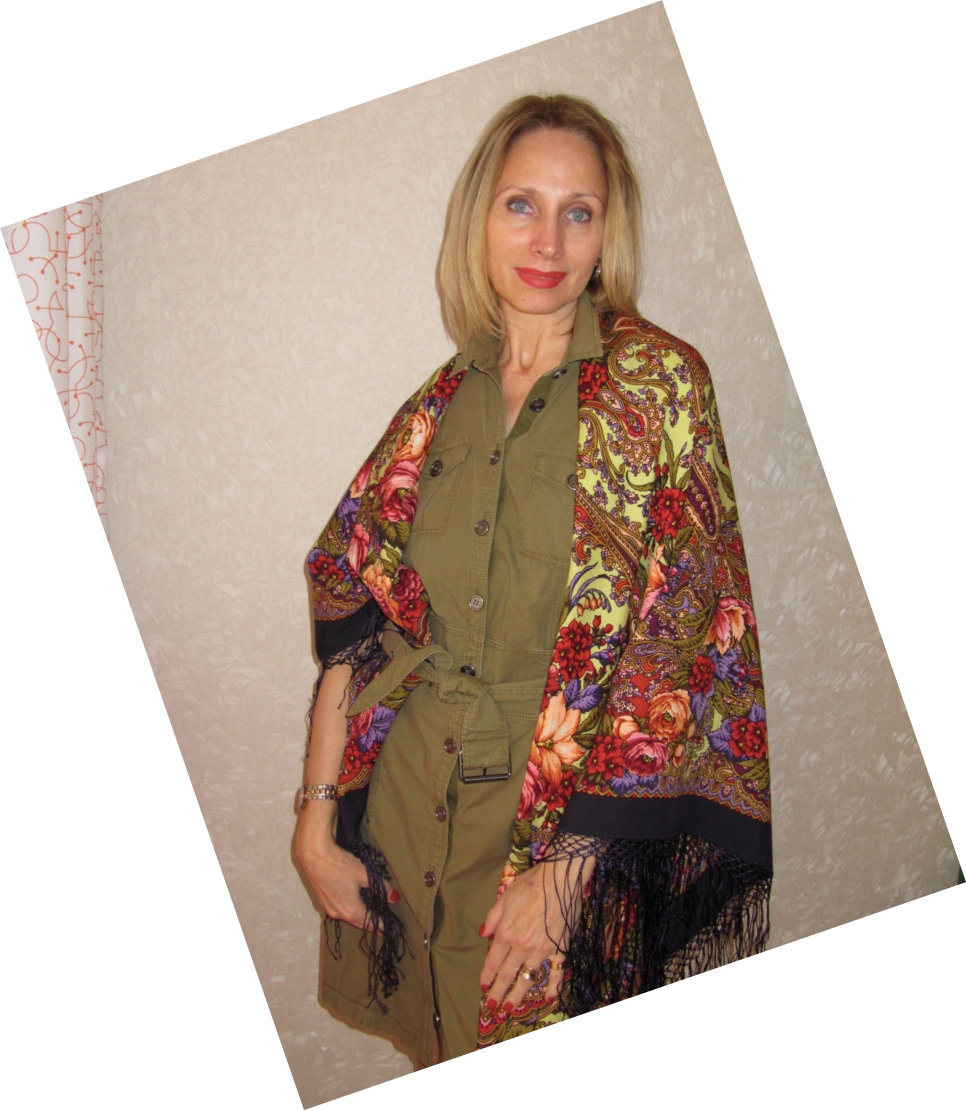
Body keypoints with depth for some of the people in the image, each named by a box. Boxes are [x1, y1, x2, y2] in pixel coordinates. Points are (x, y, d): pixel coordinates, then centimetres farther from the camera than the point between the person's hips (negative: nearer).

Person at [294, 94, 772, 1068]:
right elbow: (350, 616, 5)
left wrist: (567, 868, -18)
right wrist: (317, 821, 0)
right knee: (445, 1069, 20)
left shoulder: (656, 380, -10)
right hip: (410, 802, 4)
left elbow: (673, 645, -15)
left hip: (579, 811, -4)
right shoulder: (445, 401, 4)